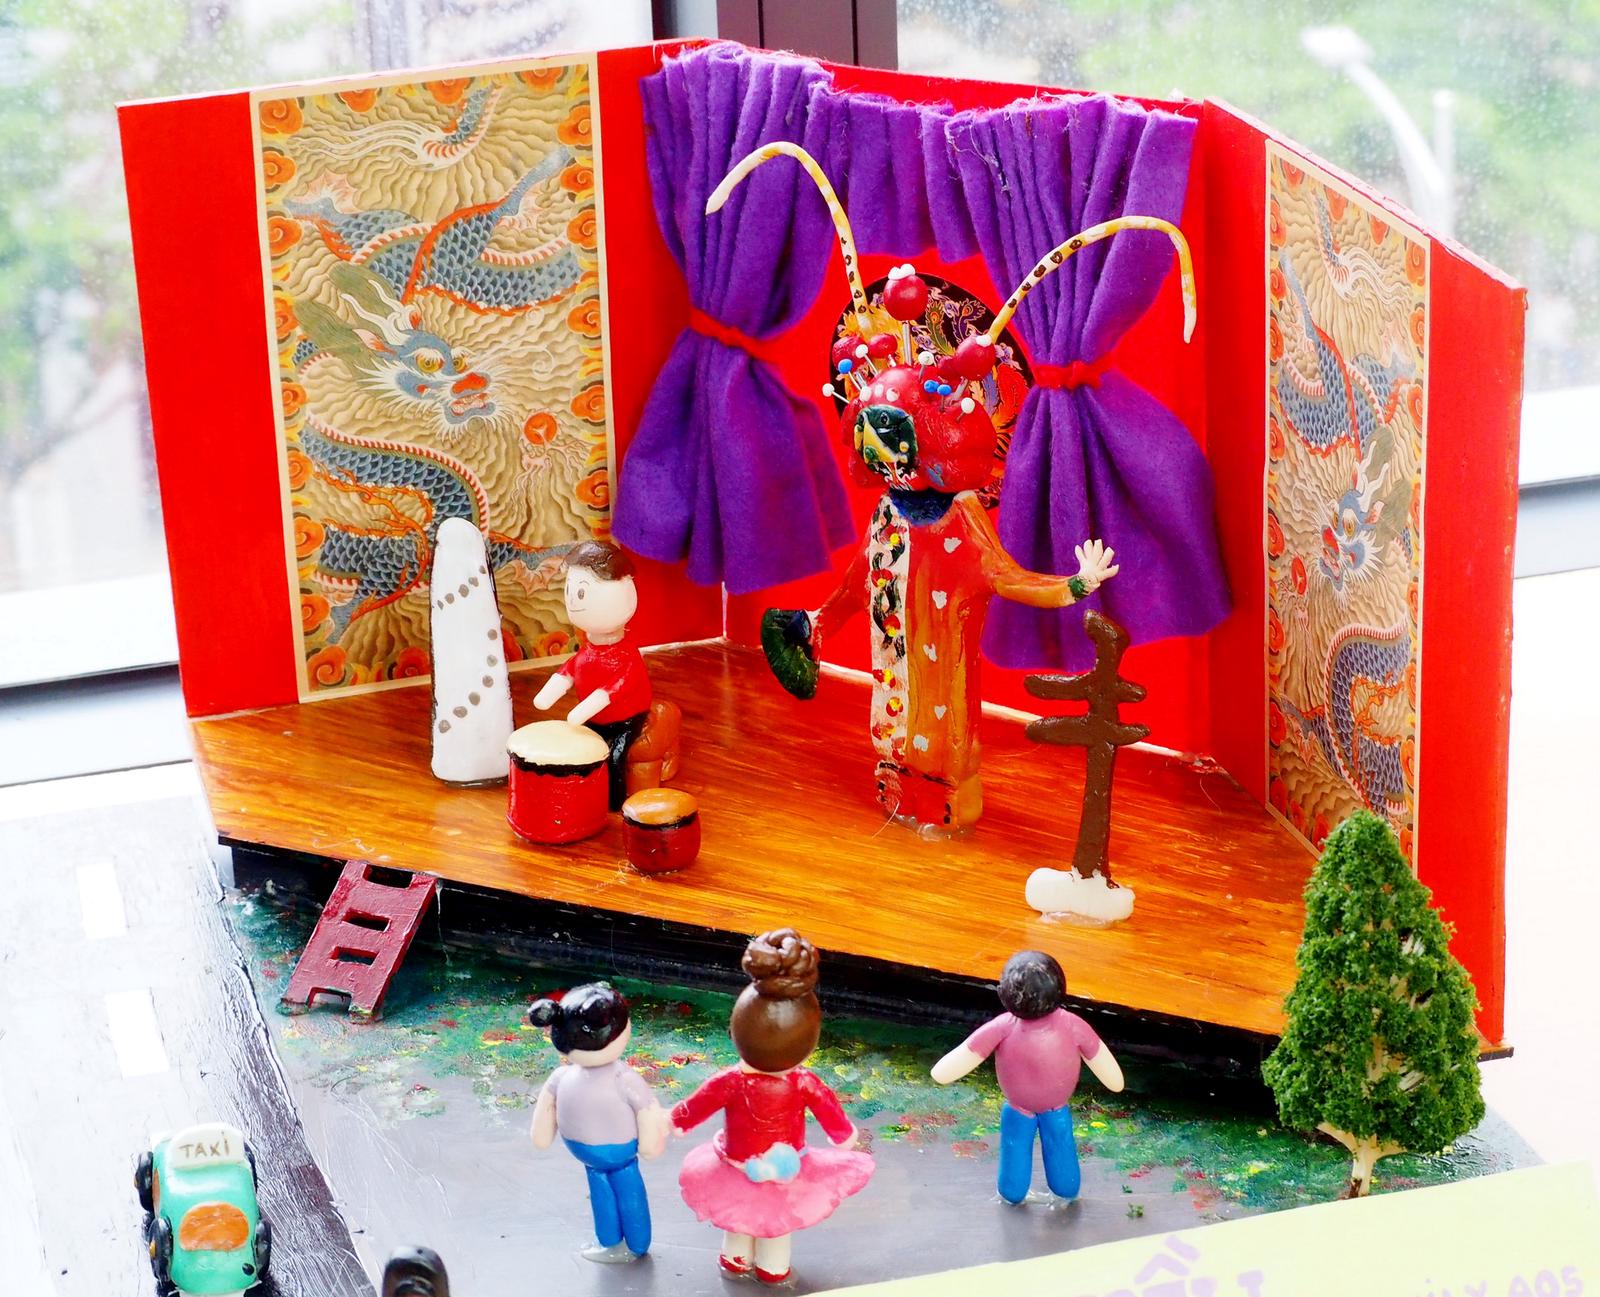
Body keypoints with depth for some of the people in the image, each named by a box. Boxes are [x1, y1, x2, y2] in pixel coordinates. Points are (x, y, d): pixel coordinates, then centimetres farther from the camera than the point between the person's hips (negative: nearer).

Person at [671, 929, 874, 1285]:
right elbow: (830, 1110, -14)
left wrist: (675, 1120, 3)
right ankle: (773, 1267, 48)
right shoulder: (805, 1085, -31)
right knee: (778, 1214, 28)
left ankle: (736, 1258, 51)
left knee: (738, 1211, 29)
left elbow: (694, 1108, -18)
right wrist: (844, 1135, 7)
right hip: (787, 1174, 1)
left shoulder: (730, 1084, -34)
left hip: (737, 1172, 0)